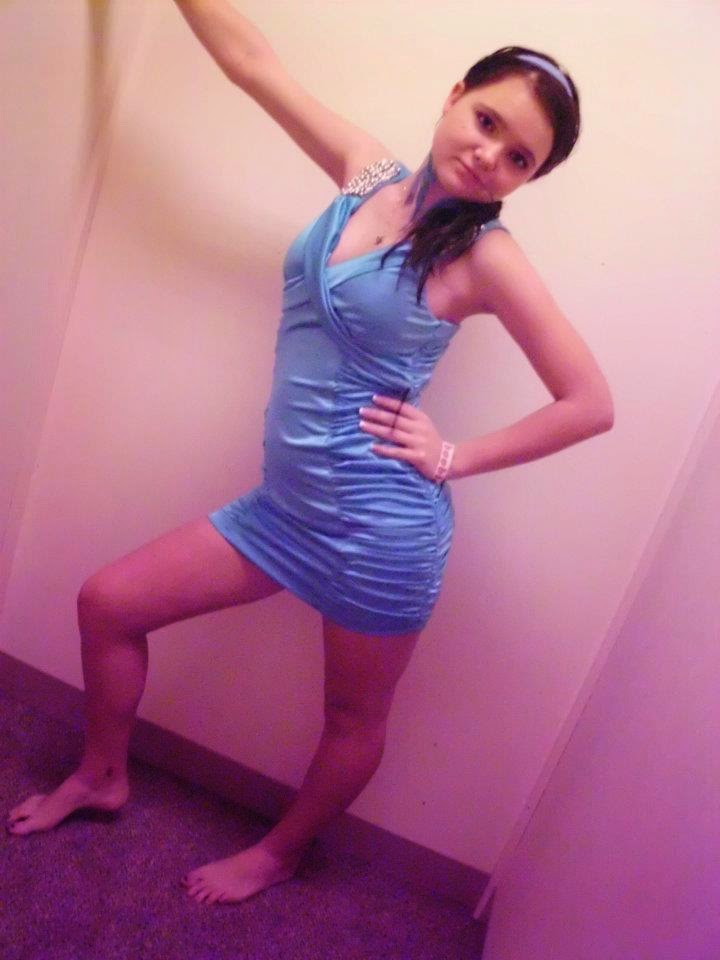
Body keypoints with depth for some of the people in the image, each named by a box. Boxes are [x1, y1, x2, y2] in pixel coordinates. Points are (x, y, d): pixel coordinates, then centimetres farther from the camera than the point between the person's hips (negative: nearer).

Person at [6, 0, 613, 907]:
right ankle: (101, 776, 39)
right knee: (106, 602, 12)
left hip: (380, 524, -5)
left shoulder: (486, 256, -10)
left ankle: (277, 853, 47)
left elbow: (591, 404, -10)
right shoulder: (368, 172, 4)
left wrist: (452, 458, -11)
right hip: (287, 505, 6)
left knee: (353, 718, 15)